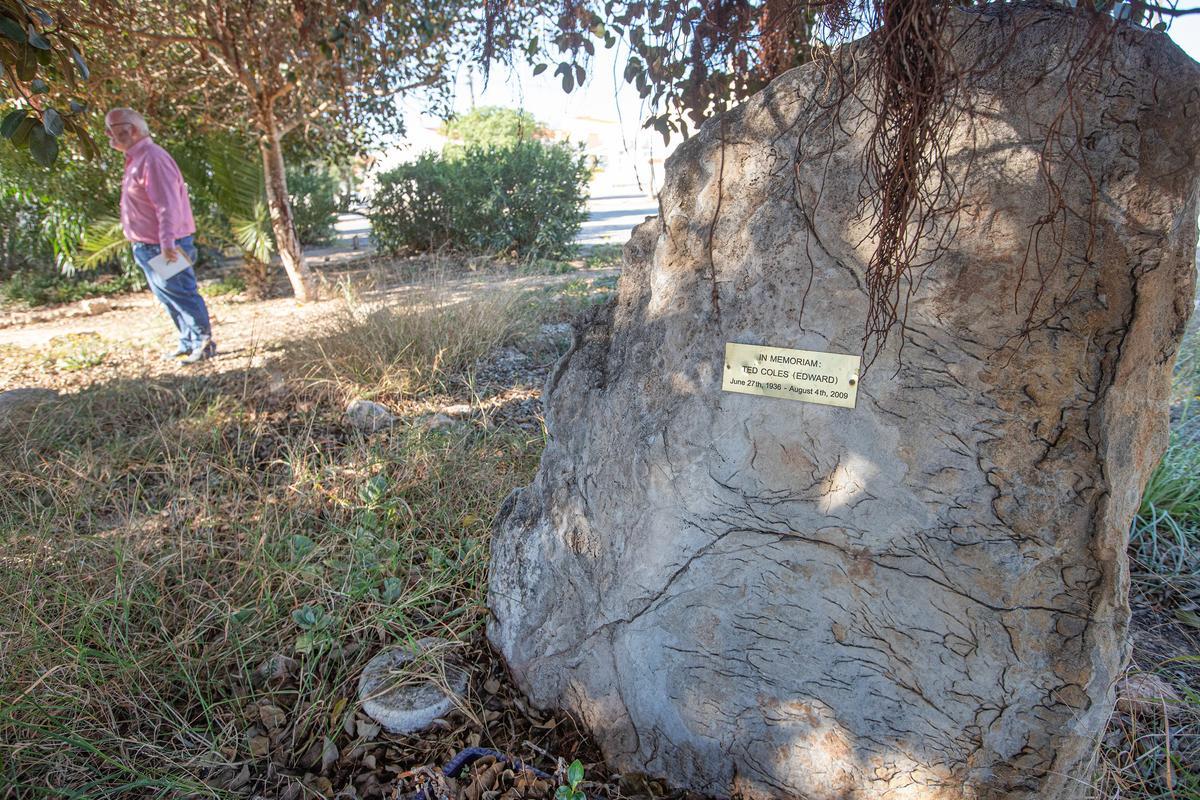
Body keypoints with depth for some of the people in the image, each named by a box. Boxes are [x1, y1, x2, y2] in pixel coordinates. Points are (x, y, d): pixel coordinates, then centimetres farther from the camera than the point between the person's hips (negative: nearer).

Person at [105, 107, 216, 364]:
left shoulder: (152, 159, -16)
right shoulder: (136, 159, 17)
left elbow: (168, 205, -24)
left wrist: (167, 243, -29)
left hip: (163, 247, -10)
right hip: (148, 247, 10)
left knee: (182, 296, -4)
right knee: (169, 299, 15)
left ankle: (204, 343, 5)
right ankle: (188, 343, 23)